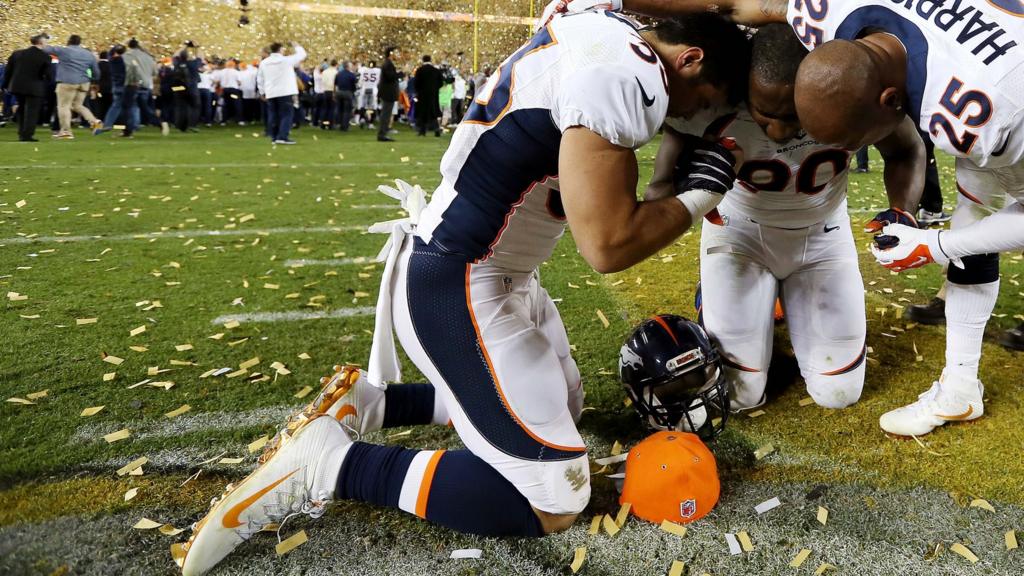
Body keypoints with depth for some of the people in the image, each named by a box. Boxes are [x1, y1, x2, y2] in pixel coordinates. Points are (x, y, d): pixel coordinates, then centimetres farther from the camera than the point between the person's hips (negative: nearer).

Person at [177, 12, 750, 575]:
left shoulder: (611, 30, 6)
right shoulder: (624, 73, -21)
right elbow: (608, 245, -24)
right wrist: (701, 194, -6)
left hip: (500, 271, 11)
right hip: (457, 286, -11)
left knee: (563, 407, 26)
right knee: (555, 502, -5)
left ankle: (367, 403, 20)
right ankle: (327, 461, -4)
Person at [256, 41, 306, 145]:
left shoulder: (263, 63, 7)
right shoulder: (287, 60, -7)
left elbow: (260, 79, 12)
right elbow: (302, 55, 4)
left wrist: (262, 92, 21)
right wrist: (296, 46, 21)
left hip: (270, 93, 5)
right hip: (285, 92, -5)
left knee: (273, 115, 10)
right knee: (286, 114, -3)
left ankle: (274, 137, 11)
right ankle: (282, 137, -12)